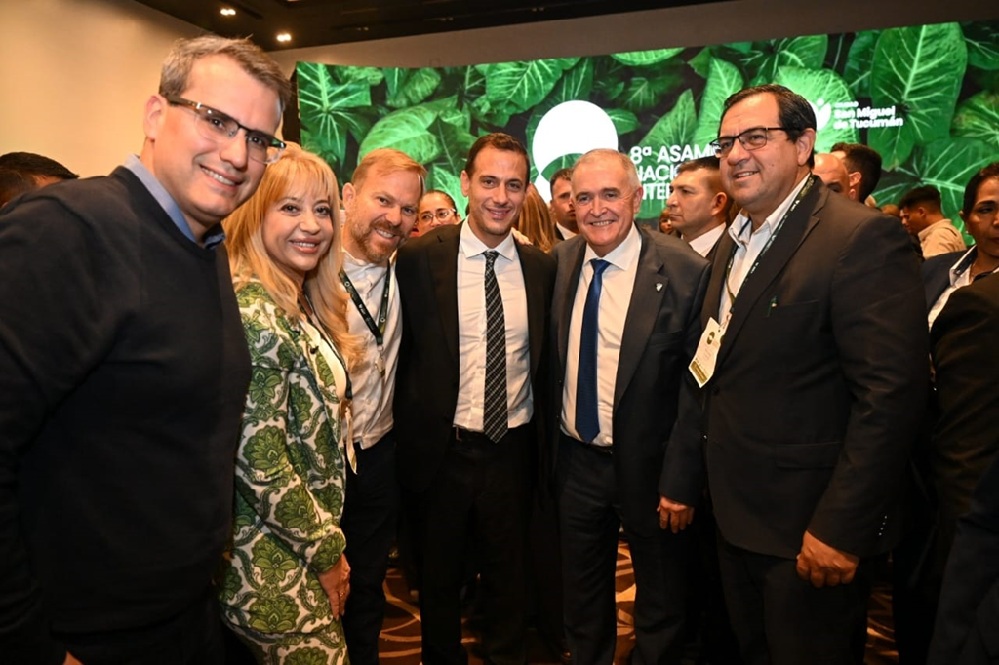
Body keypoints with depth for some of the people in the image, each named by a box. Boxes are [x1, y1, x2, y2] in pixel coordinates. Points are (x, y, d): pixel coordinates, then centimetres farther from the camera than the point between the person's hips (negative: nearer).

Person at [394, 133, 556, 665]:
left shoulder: (541, 267, 0)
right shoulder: (419, 258, -9)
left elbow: (543, 359, 8)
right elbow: (402, 356, -4)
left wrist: (540, 433, 6)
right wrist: (412, 436, -4)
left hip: (514, 449, 2)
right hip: (443, 449, -2)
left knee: (508, 576, 21)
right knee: (439, 580, 20)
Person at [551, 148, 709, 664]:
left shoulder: (684, 272, -16)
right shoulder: (559, 264, -2)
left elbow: (696, 386, -14)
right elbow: (550, 364, 5)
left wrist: (681, 481, -14)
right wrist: (546, 451, 3)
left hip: (647, 466, -3)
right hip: (574, 461, 4)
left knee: (660, 606, 19)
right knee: (582, 602, 24)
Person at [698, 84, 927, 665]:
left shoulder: (863, 237, -17)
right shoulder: (735, 242, 9)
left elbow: (891, 394, -23)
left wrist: (840, 530, -22)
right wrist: (697, 482, 12)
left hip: (810, 529, -7)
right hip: (735, 518, 8)